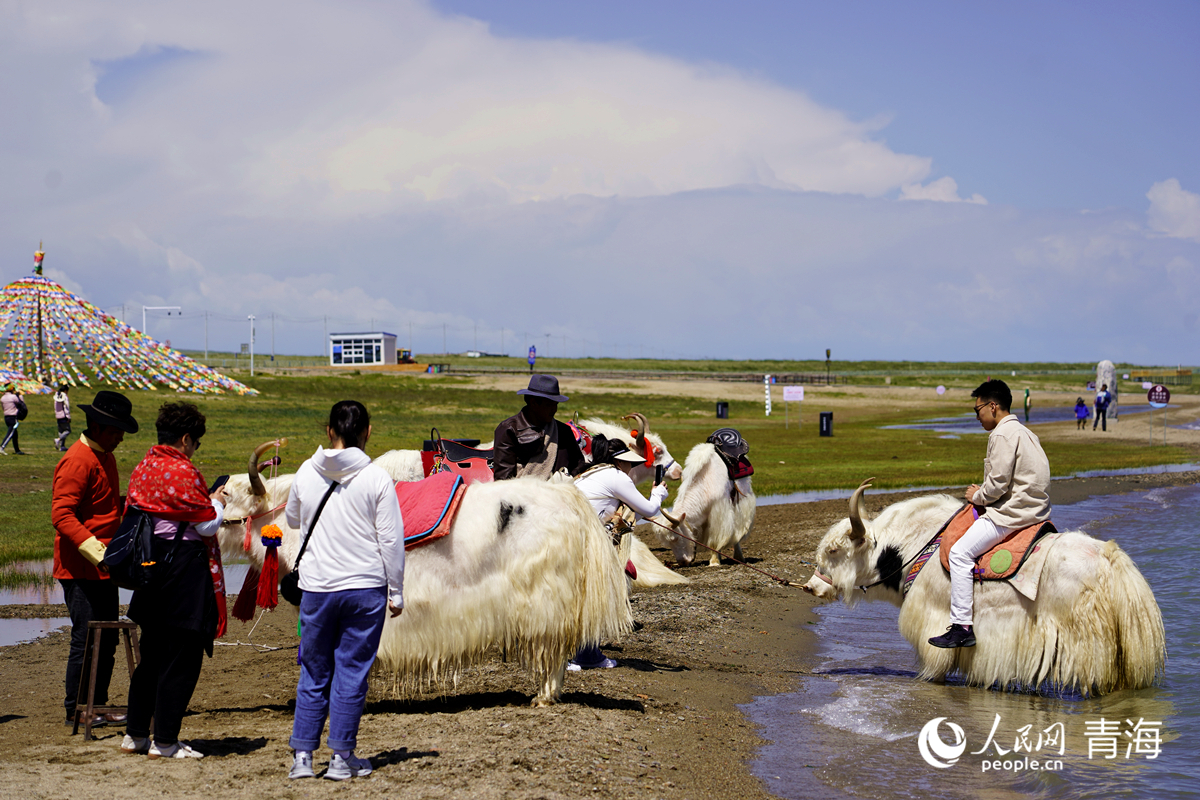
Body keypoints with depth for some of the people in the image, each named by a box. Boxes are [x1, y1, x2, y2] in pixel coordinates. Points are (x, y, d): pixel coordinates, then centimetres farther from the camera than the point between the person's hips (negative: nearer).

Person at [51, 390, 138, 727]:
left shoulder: (105, 456, 15)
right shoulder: (77, 461, -16)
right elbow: (61, 515, -23)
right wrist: (96, 551, -30)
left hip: (103, 568, 10)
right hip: (80, 569, -10)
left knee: (108, 639, 13)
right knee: (87, 638, -6)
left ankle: (98, 705, 21)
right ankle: (76, 710, 3)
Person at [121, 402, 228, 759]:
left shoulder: (142, 468, 9)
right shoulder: (183, 472, -16)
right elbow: (208, 525, -13)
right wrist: (217, 502, 8)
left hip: (149, 565, 9)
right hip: (183, 567, -8)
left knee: (152, 654, 18)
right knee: (181, 658, -1)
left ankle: (135, 733, 22)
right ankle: (165, 741, 2)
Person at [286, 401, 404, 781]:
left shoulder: (306, 474, -1)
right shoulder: (376, 479, -9)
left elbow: (293, 520, 17)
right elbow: (391, 539, -7)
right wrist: (396, 592, 2)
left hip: (317, 587, 2)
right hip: (365, 588, -2)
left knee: (314, 673, 12)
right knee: (352, 672, 5)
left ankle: (302, 754, 10)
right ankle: (342, 756, 7)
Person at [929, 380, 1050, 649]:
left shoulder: (1002, 435, -14)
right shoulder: (1023, 432, 18)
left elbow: (998, 483, -20)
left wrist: (977, 496, -1)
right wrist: (983, 494, 16)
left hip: (1012, 513, -11)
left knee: (960, 552, -12)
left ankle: (962, 626, -15)